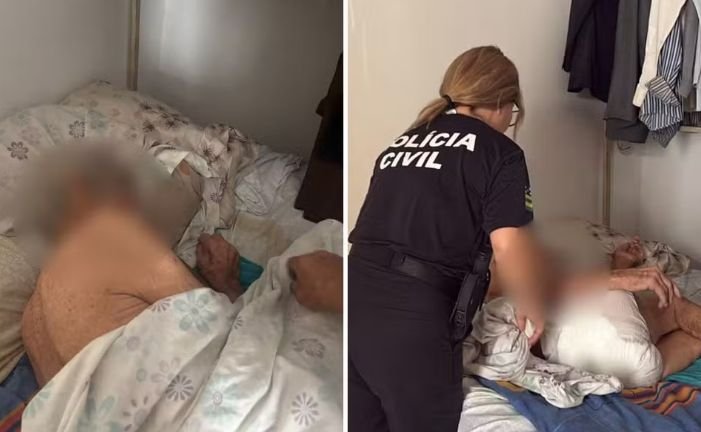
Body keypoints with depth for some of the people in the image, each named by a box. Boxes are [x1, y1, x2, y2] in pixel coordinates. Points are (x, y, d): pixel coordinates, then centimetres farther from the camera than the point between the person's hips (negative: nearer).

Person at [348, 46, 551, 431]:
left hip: (356, 298, 6)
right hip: (412, 317, -5)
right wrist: (532, 309, 8)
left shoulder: (402, 142, 19)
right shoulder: (500, 152, 2)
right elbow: (510, 248, -11)